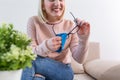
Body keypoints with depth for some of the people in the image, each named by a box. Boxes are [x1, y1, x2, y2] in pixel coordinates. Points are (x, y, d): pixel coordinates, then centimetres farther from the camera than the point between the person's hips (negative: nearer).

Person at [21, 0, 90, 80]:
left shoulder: (70, 24, -5)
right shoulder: (34, 21, -7)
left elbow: (79, 59, -10)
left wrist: (83, 39, -28)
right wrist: (46, 46, -33)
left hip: (62, 69, 2)